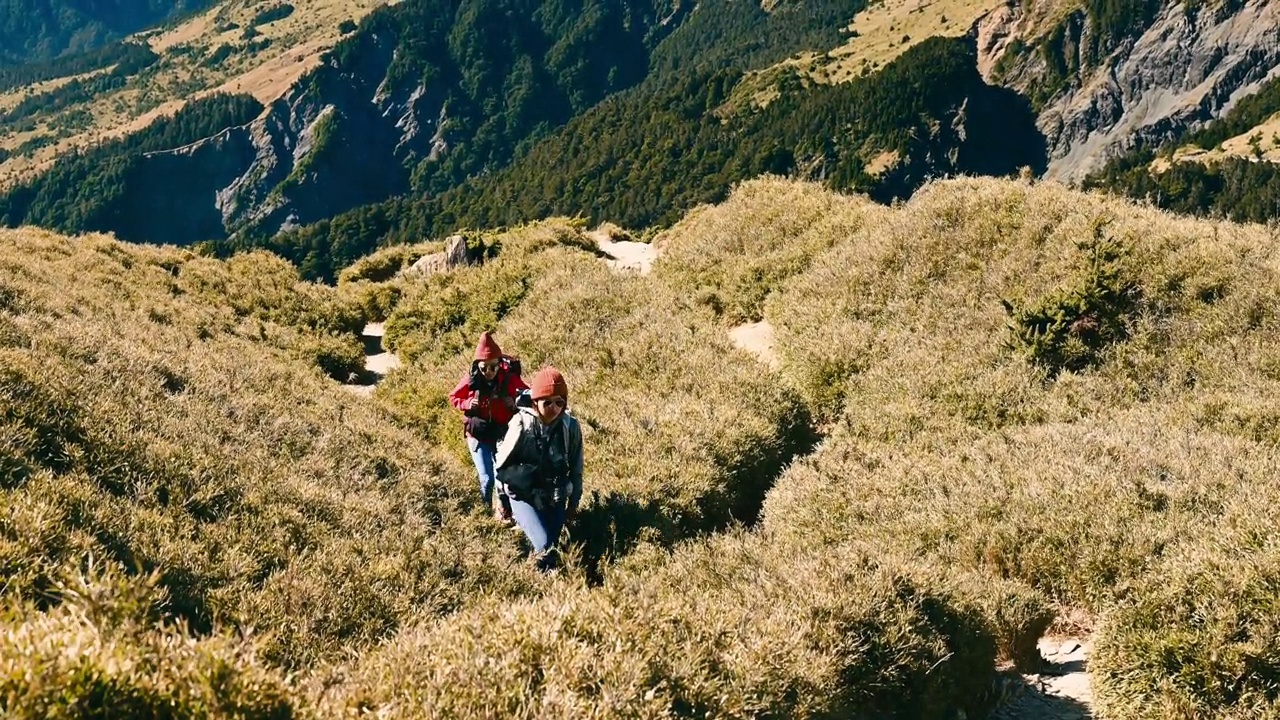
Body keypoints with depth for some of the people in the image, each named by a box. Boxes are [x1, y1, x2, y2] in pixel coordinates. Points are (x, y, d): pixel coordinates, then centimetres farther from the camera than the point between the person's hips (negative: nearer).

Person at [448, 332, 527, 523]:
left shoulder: (509, 378, -15)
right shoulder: (471, 380, -14)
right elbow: (453, 398, 2)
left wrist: (516, 403, -20)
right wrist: (467, 404, -18)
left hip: (503, 434, 0)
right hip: (479, 435, 0)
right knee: (487, 479, -1)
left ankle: (503, 510, 32)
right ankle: (485, 508, 29)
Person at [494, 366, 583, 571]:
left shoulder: (570, 426, -11)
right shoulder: (521, 424, -17)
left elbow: (576, 467, 2)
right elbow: (501, 467, -7)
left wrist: (573, 502, 9)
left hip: (555, 498, 3)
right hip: (524, 496, -3)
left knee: (552, 544, 5)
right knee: (544, 547, -20)